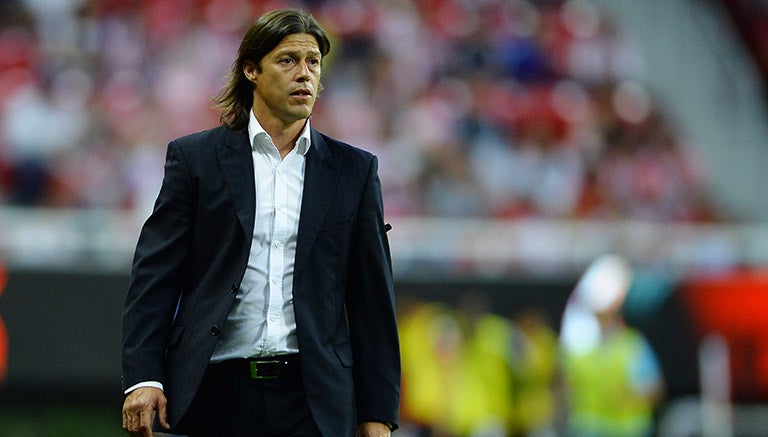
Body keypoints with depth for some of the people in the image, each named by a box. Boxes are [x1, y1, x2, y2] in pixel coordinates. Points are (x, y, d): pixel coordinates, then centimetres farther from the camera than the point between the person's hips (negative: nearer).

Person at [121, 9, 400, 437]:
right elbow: (155, 277, 3)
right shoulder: (195, 157, 7)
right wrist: (143, 379, -9)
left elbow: (373, 298, 10)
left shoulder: (354, 170, 11)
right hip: (216, 394, -1)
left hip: (313, 401, 1)